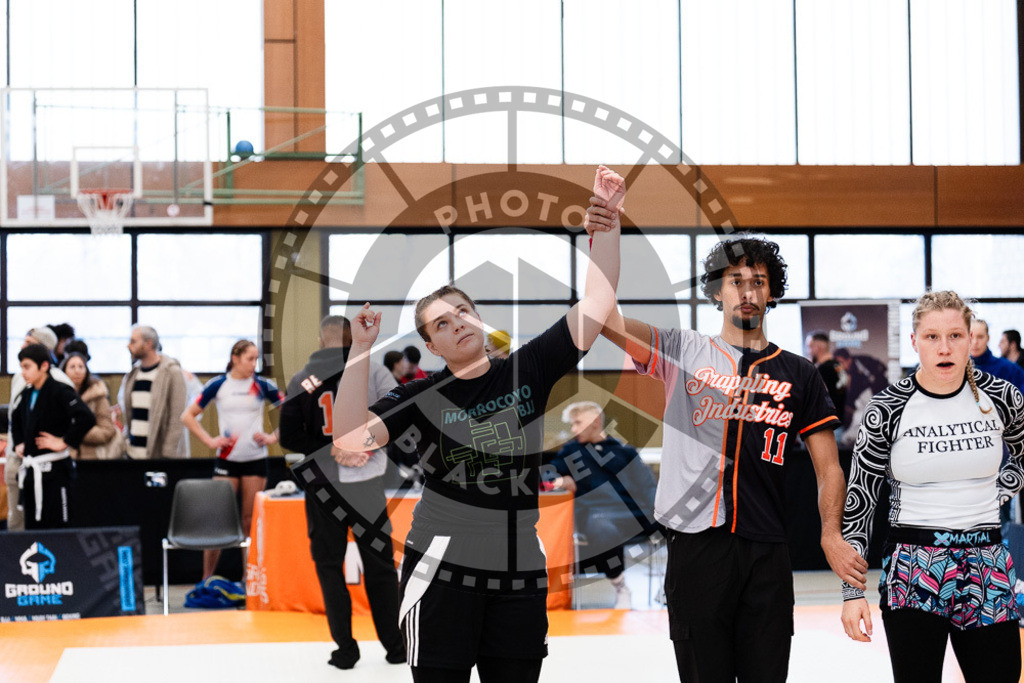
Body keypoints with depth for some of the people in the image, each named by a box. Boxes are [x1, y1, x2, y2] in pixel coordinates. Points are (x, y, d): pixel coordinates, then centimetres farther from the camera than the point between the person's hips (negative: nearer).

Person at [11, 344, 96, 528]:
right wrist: (18, 443, 20)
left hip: (54, 469, -8)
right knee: (32, 528, 11)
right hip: (31, 471, 8)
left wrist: (64, 442, -19)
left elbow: (86, 418, -28)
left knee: (57, 530, -7)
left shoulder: (60, 392, -12)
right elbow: (16, 419, 34)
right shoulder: (27, 394, 12)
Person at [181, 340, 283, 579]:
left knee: (251, 521, 3)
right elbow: (188, 416, 5)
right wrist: (210, 440, -4)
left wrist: (273, 437, -3)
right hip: (227, 459, -1)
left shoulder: (262, 385, 2)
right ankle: (206, 580, 3)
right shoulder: (218, 385, 0)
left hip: (256, 459, 1)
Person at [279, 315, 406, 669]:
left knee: (330, 565, 10)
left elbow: (288, 436, -4)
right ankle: (395, 646, 16)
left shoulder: (301, 380, 0)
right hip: (368, 483, 0)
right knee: (380, 564, 12)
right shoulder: (373, 371, -2)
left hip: (322, 484, 0)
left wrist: (328, 449, -3)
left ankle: (345, 648, 8)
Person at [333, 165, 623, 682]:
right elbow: (350, 438, -16)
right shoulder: (421, 397, -1)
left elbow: (597, 302, -2)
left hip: (520, 571, 2)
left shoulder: (528, 370, 3)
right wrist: (361, 348, -17)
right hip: (443, 568, -2)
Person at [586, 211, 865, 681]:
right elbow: (604, 318, -4)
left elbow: (829, 468, 8)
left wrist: (831, 536, -9)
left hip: (767, 553, 1)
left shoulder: (798, 374, 11)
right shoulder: (684, 352, 8)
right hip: (695, 543, -1)